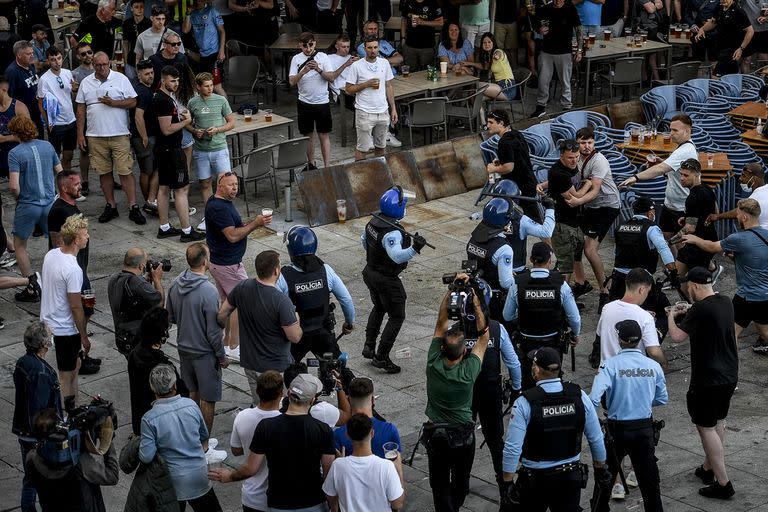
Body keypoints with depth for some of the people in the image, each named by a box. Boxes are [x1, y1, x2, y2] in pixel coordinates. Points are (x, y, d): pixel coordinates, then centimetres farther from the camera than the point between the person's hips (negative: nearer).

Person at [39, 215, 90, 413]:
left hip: (47, 321, 9)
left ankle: (72, 408, 34)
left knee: (73, 366, 23)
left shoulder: (51, 255, -2)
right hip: (65, 329, -9)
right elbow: (76, 308, -22)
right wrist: (84, 337, -10)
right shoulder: (73, 270, -28)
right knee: (66, 375, 4)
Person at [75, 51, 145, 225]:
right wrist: (80, 135, 6)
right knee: (104, 172, 7)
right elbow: (81, 110, 11)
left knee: (125, 171, -5)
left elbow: (132, 102, 0)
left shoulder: (121, 79, 2)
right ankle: (111, 206, 18)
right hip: (95, 137, 3)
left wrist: (113, 103, -14)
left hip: (120, 134, -3)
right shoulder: (86, 83, 9)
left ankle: (133, 208, -2)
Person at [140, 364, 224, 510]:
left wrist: (138, 442, 1)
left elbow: (146, 457, -20)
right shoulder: (191, 405, -9)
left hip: (174, 482, -2)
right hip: (199, 478, 2)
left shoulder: (149, 419, -20)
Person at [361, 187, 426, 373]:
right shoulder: (392, 233, -30)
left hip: (370, 272, 9)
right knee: (396, 317, 4)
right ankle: (381, 357, 5)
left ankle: (369, 346, 34)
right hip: (386, 280, -9)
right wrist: (414, 248, -53)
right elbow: (397, 256, -43)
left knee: (378, 308, 29)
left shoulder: (372, 223, -3)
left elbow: (364, 240, 16)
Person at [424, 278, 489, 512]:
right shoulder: (469, 371, -22)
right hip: (464, 435, 0)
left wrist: (452, 289, -16)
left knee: (440, 484, 8)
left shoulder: (434, 365, -19)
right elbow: (483, 335, -9)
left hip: (435, 434, 0)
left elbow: (441, 322, -12)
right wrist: (476, 304, -11)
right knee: (460, 480, 20)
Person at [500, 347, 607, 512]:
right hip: (571, 477, 3)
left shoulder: (524, 403, -18)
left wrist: (508, 482, -8)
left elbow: (513, 448, -18)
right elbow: (596, 440, 0)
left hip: (535, 479, -3)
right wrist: (600, 468, 15)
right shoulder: (579, 396, -7)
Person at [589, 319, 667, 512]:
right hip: (645, 428, 2)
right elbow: (662, 399, 7)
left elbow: (594, 398, -24)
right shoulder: (654, 366, -3)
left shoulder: (611, 365, -14)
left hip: (617, 428, -2)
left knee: (606, 474, 14)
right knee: (648, 476, 14)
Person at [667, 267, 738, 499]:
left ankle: (723, 483, -2)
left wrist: (671, 316, -3)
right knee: (718, 422, 21)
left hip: (708, 379, -9)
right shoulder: (726, 303, 4)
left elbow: (677, 336, -21)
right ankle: (708, 469, 35)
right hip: (730, 375, 9)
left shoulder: (700, 309, -22)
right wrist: (688, 313, 16)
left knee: (706, 427, -1)